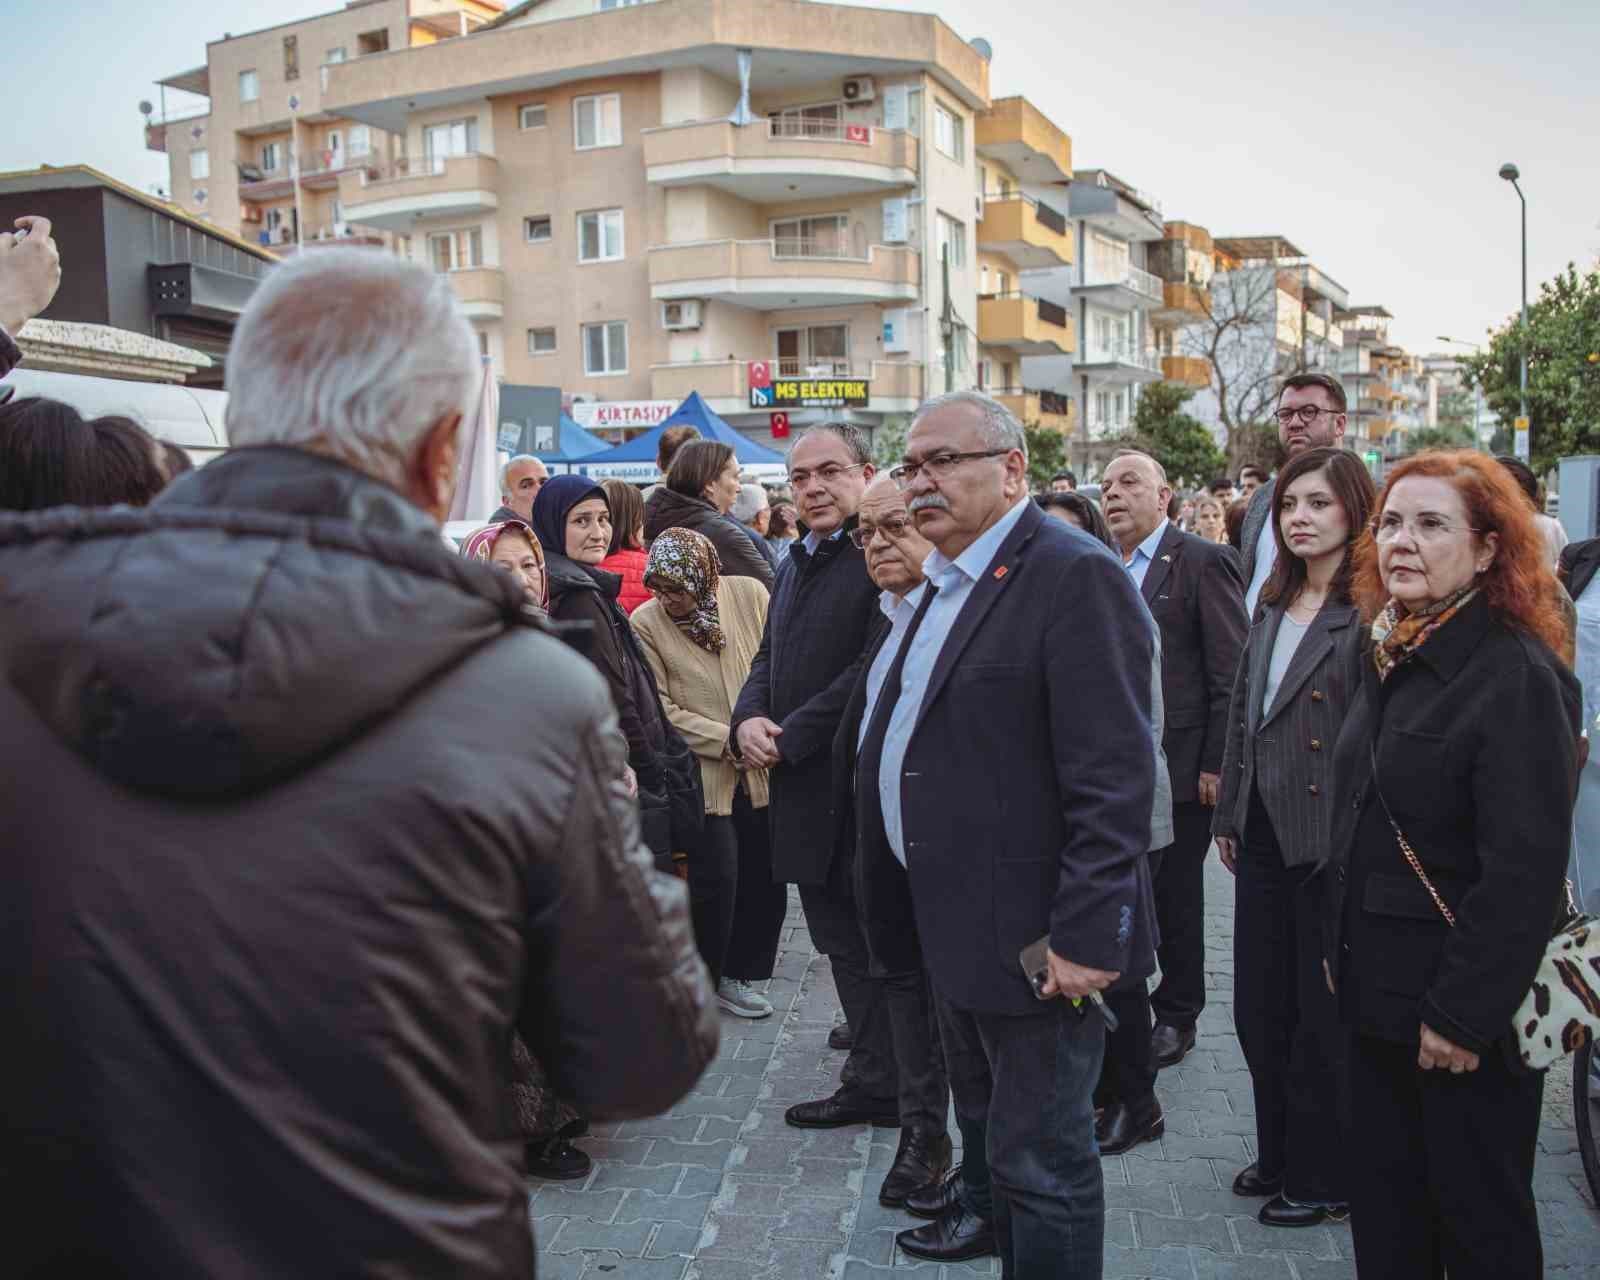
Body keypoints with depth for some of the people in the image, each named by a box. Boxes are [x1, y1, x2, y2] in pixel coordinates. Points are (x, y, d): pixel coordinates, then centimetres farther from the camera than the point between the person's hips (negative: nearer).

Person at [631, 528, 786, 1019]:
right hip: (704, 776, -3)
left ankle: (738, 975, 29)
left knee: (765, 879, 10)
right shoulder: (645, 623, -10)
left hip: (763, 770, 3)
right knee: (716, 881, -1)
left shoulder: (750, 595, -4)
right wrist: (728, 740, -16)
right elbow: (662, 711, -10)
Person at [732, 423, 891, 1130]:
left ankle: (876, 1085, 18)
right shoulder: (797, 561, 15)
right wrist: (748, 719, -4)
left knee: (867, 942, 4)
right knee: (838, 936, 19)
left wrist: (789, 737, -17)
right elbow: (769, 658, 17)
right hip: (803, 787, 9)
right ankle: (871, 1041, 34)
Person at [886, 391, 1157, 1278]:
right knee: (993, 1144, 22)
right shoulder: (949, 582, 13)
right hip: (961, 931, 9)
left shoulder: (1076, 577, -17)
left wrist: (1087, 935, -23)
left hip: (1036, 936, -9)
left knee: (1041, 1165, 3)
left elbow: (1114, 780, -22)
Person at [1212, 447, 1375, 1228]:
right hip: (1266, 834, 7)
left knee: (1323, 1017, 7)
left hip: (1332, 839, -7)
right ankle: (1280, 1156, 34)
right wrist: (1228, 813, 15)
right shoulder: (1276, 605, 11)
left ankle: (1325, 1178, 25)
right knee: (1259, 1008, 15)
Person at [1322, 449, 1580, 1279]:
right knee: (1383, 1211, 16)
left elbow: (1526, 869, -21)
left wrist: (1463, 1015, -20)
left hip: (1465, 1010, -7)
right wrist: (1339, 947, 13)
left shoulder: (1516, 676, -17)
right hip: (1378, 992, 7)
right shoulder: (1390, 660, 8)